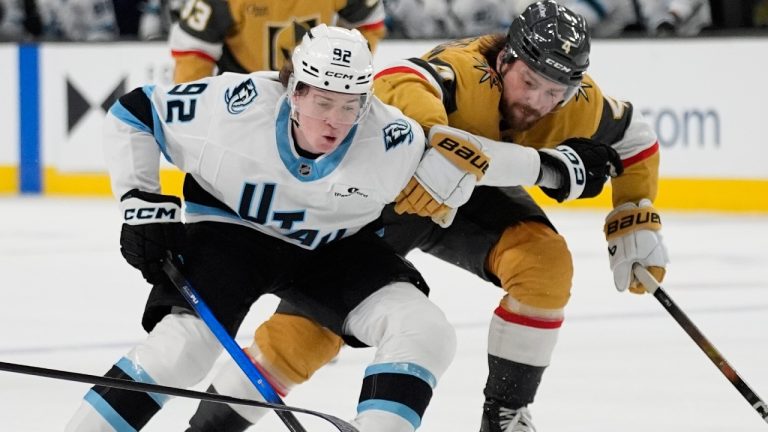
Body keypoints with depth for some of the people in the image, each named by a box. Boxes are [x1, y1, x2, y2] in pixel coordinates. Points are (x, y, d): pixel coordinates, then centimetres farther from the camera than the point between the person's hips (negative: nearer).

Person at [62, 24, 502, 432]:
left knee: (424, 332, -17)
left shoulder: (391, 139, -24)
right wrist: (141, 202, -16)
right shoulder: (236, 105, -28)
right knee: (181, 347, -25)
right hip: (230, 230, -3)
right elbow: (134, 113, -13)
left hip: (337, 248, 3)